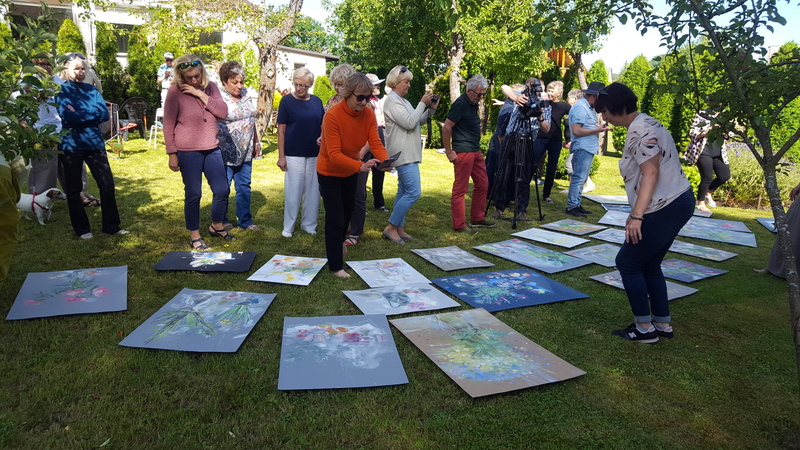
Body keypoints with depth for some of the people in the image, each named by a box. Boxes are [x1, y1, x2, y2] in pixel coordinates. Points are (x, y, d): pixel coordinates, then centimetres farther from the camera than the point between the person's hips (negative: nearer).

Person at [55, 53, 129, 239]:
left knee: (107, 184, 0)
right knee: (73, 189, 5)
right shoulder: (61, 90, -1)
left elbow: (105, 114, -3)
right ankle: (82, 229, 16)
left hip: (95, 143, 3)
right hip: (71, 145, -3)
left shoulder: (92, 89, 10)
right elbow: (67, 117, -16)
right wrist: (91, 114, -8)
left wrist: (79, 114, -10)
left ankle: (111, 225, 10)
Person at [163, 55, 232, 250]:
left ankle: (217, 226, 32)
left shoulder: (210, 87, 5)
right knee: (193, 194, 2)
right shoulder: (175, 91, -7)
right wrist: (172, 154, -10)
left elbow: (223, 112, -8)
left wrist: (200, 94, -15)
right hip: (188, 152, -5)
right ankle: (194, 237, 17)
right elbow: (168, 126, -7)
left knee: (222, 190, 9)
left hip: (212, 149, 5)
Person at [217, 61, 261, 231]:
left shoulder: (247, 95, 7)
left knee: (244, 186, 11)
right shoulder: (219, 98, -11)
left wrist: (256, 142, 16)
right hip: (226, 151, -5)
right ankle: (221, 221, 22)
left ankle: (245, 220, 22)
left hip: (245, 151, 5)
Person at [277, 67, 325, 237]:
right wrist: (281, 156, -9)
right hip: (294, 155, -4)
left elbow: (323, 125, 13)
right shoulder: (287, 100, -5)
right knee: (293, 191, 2)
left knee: (313, 191, 9)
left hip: (315, 154, 4)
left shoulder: (317, 101, 5)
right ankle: (288, 227, 15)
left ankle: (309, 225, 23)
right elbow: (281, 130, -5)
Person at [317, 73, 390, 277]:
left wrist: (386, 160, -41)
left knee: (347, 210, 26)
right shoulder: (333, 115, -31)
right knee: (335, 218, -6)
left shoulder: (369, 114, -15)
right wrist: (360, 166, -49)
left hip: (350, 171, 7)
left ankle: (338, 242, 54)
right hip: (330, 172, -6)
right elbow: (334, 154, -35)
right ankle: (336, 266, 10)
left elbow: (376, 143, -19)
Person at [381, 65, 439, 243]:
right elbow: (410, 123, -21)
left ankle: (399, 228, 16)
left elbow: (418, 121, 21)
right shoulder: (392, 101, -12)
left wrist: (431, 109, 7)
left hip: (409, 153, 10)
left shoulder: (403, 101, 18)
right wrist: (422, 103, -14)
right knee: (414, 192, -14)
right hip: (404, 154, -10)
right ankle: (391, 227, -6)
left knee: (404, 192, 11)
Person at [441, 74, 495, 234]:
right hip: (463, 152, -10)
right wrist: (449, 152, -15)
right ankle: (459, 226, 2)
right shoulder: (460, 104, -15)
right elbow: (446, 128, -17)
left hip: (475, 151, 10)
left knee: (482, 184, 14)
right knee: (460, 189, -4)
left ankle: (477, 218, 26)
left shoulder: (473, 104, 13)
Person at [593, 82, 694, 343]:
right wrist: (637, 213, 21)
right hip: (676, 203, 11)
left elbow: (650, 173, -26)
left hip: (665, 208, -11)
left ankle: (645, 328, 6)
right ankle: (663, 325, 24)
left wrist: (636, 216, -31)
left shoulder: (640, 130, -16)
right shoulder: (644, 125, 16)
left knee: (628, 262, -1)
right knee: (648, 264, 16)